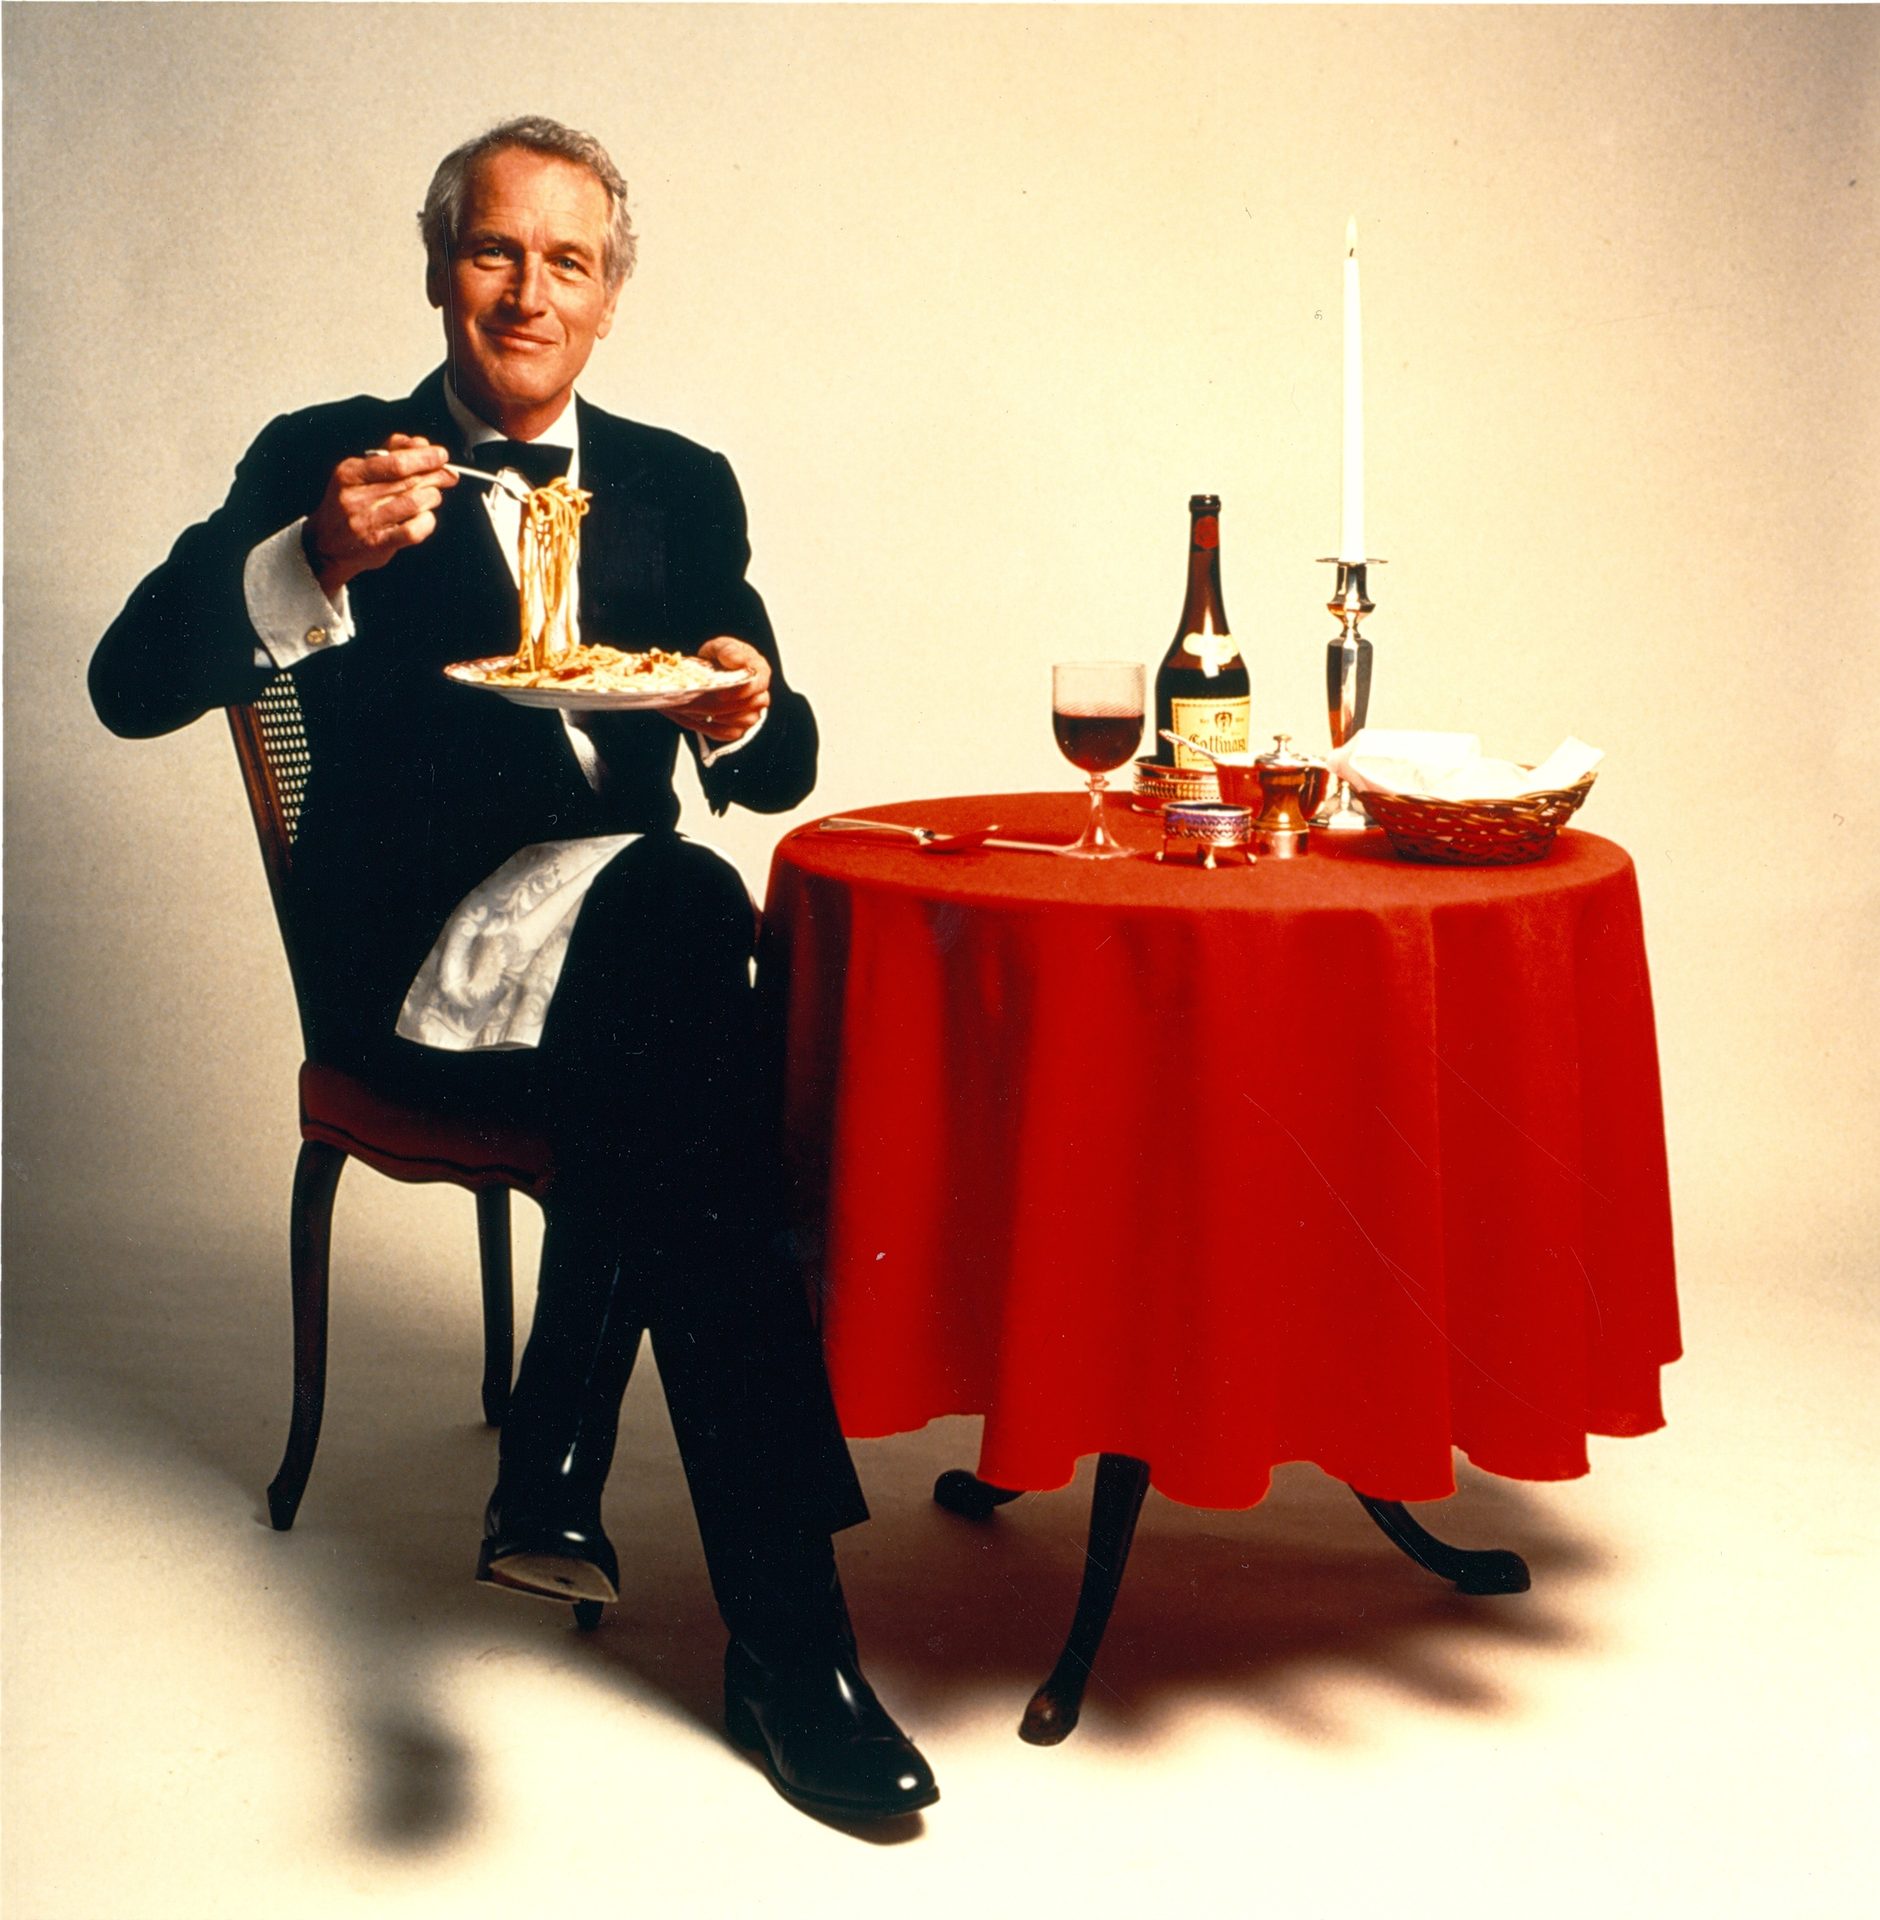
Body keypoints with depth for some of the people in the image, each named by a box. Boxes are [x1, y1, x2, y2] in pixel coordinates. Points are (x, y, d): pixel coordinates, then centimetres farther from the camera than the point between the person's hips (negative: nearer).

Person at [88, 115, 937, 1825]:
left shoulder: (680, 487, 17)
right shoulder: (325, 458, 7)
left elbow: (776, 766, 12)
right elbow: (133, 688, -7)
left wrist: (745, 714, -13)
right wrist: (318, 559, -24)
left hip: (612, 937, 3)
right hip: (410, 960, -3)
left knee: (662, 1091, -36)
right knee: (671, 902, -36)